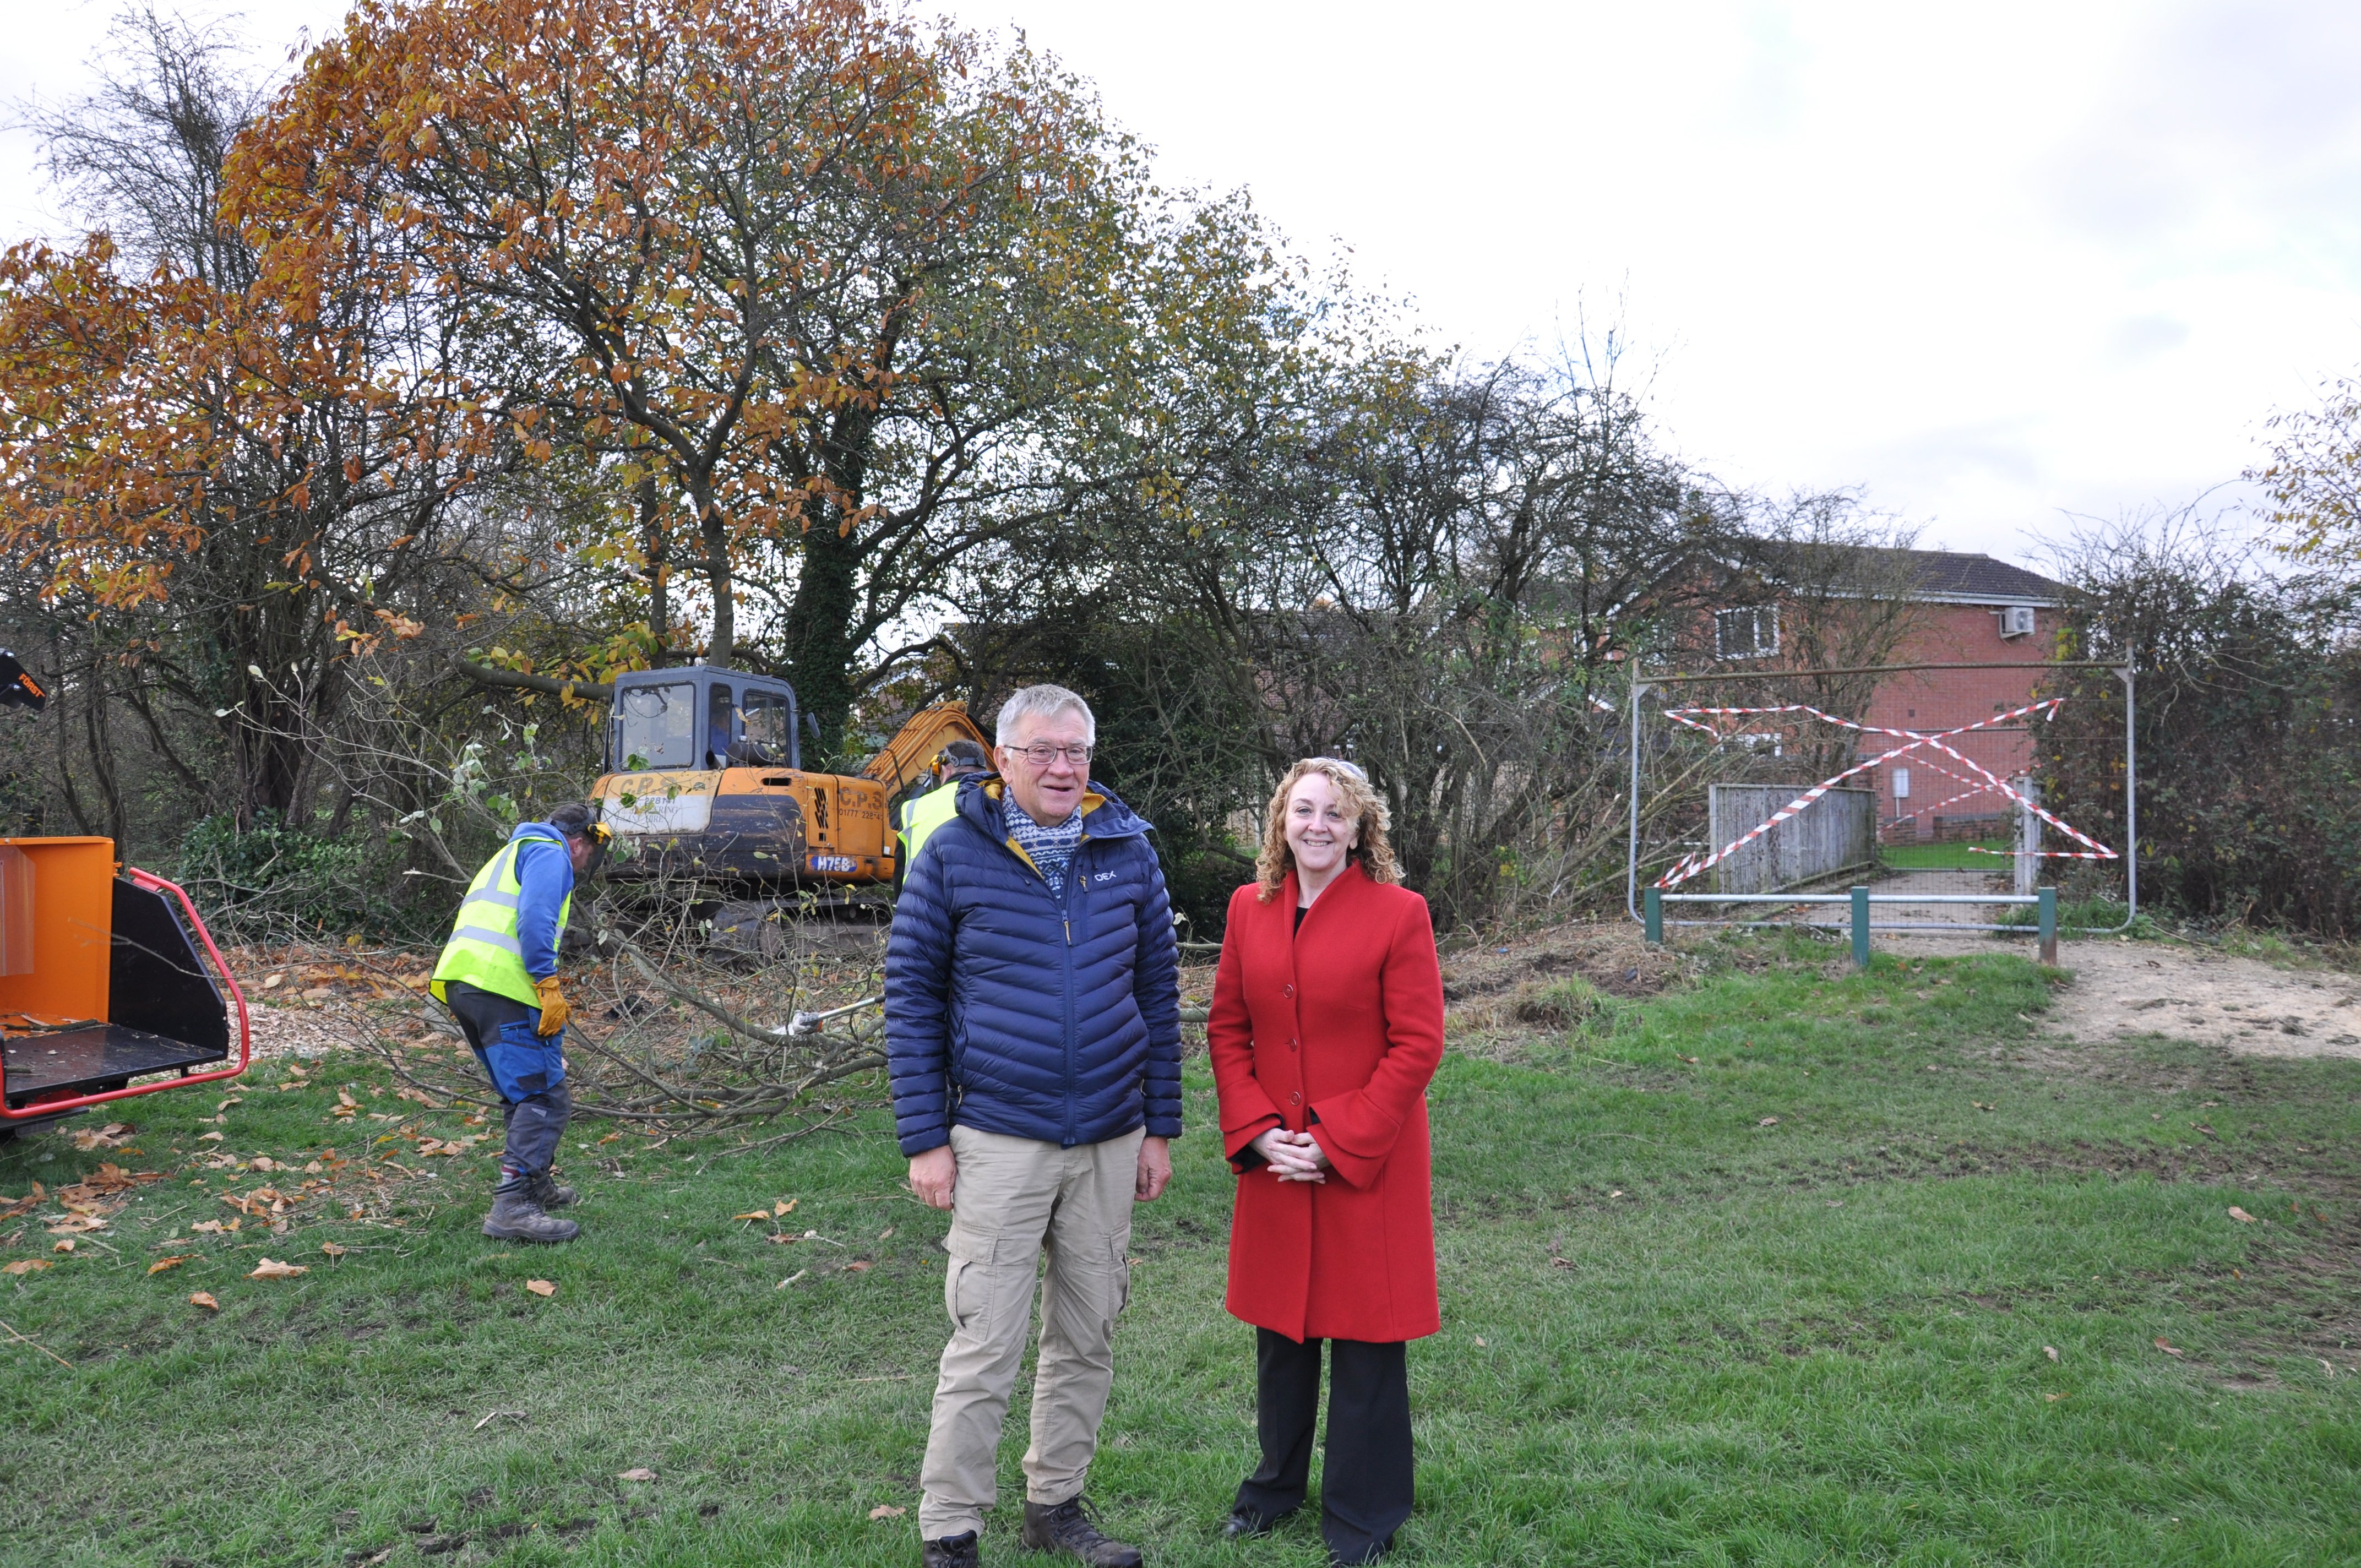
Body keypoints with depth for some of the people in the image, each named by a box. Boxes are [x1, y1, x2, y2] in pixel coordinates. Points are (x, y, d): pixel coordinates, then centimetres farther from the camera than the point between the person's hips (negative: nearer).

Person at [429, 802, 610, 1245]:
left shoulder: (512, 854, 34)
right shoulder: (550, 853, 3)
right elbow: (534, 918, -16)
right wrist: (549, 987, -17)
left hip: (460, 983, 10)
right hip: (501, 986, -10)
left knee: (526, 1093, 22)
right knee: (546, 1099, -10)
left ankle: (535, 1185, 32)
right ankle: (511, 1208, -18)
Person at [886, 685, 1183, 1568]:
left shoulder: (1128, 849, 2)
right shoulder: (954, 855, -6)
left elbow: (1158, 989, 8)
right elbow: (911, 995, -2)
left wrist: (1160, 1127, 6)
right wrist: (924, 1139, -6)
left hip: (1110, 1142, 4)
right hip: (998, 1141, -3)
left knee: (1088, 1338, 13)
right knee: (985, 1348, -1)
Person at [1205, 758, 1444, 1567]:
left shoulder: (1399, 913, -10)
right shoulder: (1250, 908, 3)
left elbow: (1417, 1045, -12)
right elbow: (1227, 1027, 6)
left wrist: (1337, 1142, -15)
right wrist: (1258, 1130, -6)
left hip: (1368, 1160, -4)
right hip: (1274, 1159, 4)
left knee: (1365, 1333, 6)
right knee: (1279, 1321, 17)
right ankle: (1278, 1479, 38)